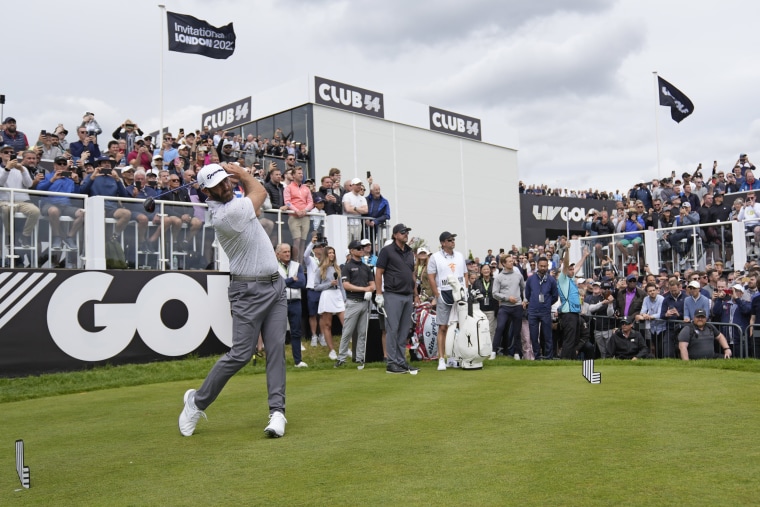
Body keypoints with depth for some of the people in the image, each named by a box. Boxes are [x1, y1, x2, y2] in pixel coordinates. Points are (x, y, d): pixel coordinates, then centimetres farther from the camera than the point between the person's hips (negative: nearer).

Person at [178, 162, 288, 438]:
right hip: (249, 290, -8)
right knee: (241, 353, -6)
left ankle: (277, 411, -1)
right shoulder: (226, 214, -19)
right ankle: (197, 401, 13)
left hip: (275, 285, 8)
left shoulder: (229, 204, 7)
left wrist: (235, 173, 13)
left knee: (276, 349, -1)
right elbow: (260, 192, -2)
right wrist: (241, 172, 12)